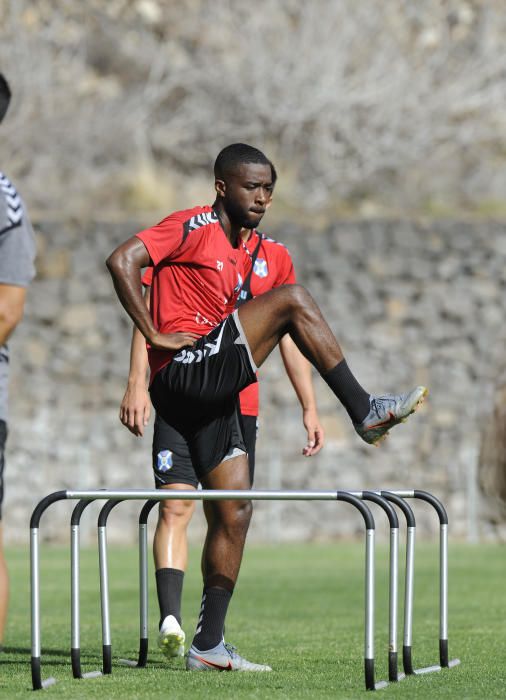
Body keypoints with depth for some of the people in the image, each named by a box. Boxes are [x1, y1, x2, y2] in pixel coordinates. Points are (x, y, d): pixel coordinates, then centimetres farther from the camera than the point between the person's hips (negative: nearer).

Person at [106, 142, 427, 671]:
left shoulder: (240, 254, 24)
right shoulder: (193, 227, -3)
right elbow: (122, 261, -14)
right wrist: (154, 334, -16)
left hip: (212, 394, 9)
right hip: (183, 373, -9)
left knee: (234, 512, 5)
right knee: (292, 299, -17)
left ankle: (208, 645, 8)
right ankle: (366, 412, -14)